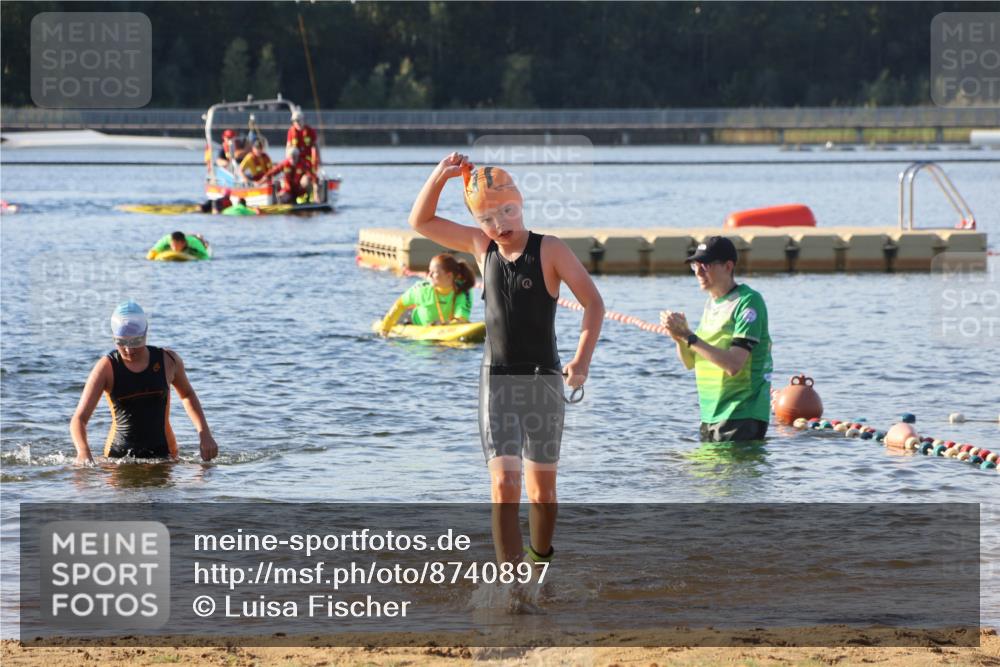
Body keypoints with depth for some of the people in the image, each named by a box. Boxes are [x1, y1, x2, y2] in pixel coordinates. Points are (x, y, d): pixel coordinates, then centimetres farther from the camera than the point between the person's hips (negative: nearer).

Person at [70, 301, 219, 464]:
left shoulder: (168, 360, -1)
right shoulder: (107, 368, -8)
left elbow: (187, 394, 21)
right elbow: (79, 418, -14)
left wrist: (204, 433, 10)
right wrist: (83, 452, -34)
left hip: (161, 452, 0)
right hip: (118, 455, 0)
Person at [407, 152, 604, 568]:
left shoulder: (550, 251, -7)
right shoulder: (481, 246, 5)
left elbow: (593, 303, -11)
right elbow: (421, 222, 9)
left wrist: (582, 358, -24)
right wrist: (439, 177, -6)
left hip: (543, 381, -1)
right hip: (496, 380, 1)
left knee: (542, 488, 10)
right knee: (504, 484, -13)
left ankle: (540, 561, 31)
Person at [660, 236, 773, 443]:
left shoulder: (748, 302, -12)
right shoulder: (711, 303, 13)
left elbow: (734, 365, -22)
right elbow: (690, 362, 15)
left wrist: (689, 336, -20)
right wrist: (679, 337, -5)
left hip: (741, 418, -8)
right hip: (710, 416, 8)